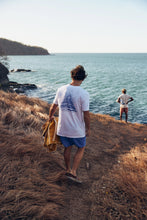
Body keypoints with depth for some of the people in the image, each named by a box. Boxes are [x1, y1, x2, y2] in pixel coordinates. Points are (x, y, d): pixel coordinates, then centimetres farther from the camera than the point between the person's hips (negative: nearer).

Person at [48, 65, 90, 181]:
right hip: (77, 130, -4)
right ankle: (73, 171, 16)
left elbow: (53, 107, 8)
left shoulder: (61, 90, -3)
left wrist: (50, 117, 27)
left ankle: (68, 170, 39)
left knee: (67, 148, 23)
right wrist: (88, 128, -1)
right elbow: (86, 114, -16)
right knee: (81, 148, 19)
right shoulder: (84, 94, -19)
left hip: (63, 128, 5)